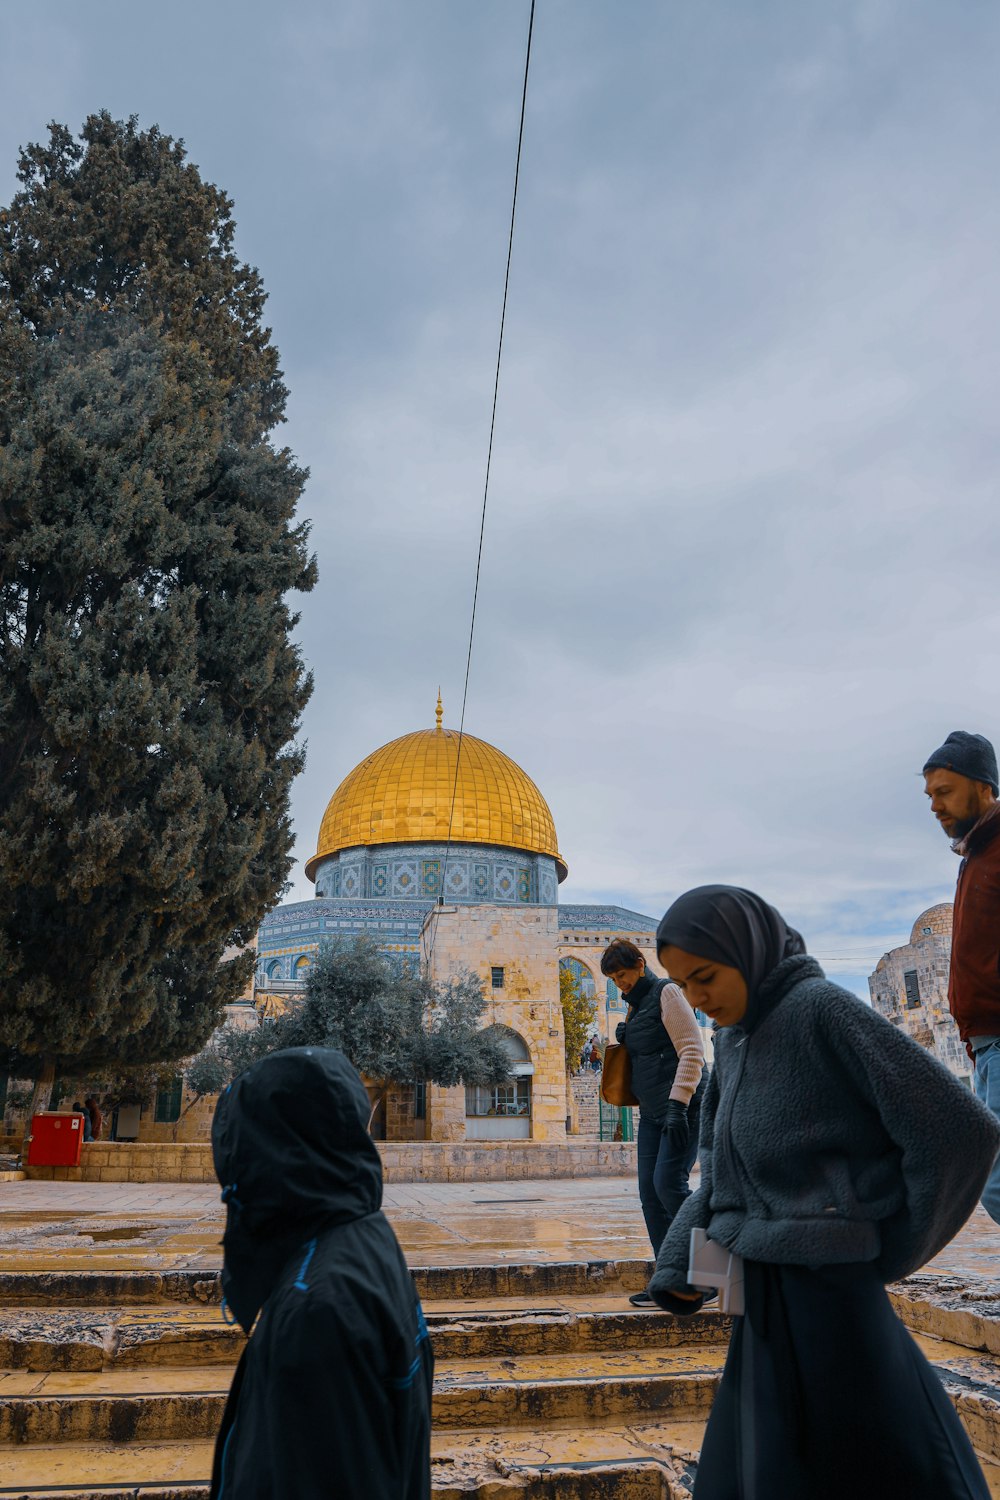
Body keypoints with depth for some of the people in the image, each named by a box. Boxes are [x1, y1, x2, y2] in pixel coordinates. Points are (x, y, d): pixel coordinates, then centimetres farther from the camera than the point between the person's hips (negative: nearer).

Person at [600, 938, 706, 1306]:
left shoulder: (666, 993, -7)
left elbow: (692, 1052, -15)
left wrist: (678, 1104, -23)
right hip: (652, 1111, 9)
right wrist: (624, 1041, 6)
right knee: (649, 1191, 3)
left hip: (682, 1107, -9)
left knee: (668, 1183, -17)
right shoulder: (636, 1006, 18)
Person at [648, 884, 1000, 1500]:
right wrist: (676, 1262, 2)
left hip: (826, 1294, -8)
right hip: (765, 1304, 8)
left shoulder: (822, 1009, -16)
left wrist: (885, 1254, -9)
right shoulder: (735, 1039, 8)